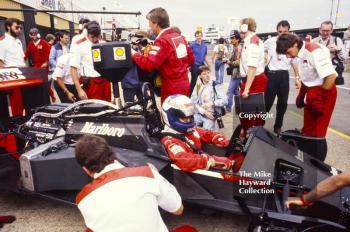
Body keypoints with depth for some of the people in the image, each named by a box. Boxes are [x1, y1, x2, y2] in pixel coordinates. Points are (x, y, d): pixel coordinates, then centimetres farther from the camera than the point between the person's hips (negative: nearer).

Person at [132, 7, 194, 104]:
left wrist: (134, 54, -10)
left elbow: (149, 64, -26)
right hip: (184, 86, 8)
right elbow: (191, 59, 13)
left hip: (172, 89, -8)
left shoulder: (162, 41, -17)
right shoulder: (180, 37, 8)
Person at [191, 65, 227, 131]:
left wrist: (212, 103, -20)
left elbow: (224, 101, -6)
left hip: (211, 114, -2)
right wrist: (204, 112, -11)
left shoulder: (216, 85, 1)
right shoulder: (197, 86, 10)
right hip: (199, 114, 3)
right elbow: (193, 102, 0)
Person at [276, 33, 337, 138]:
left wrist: (320, 100, -20)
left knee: (317, 131, 1)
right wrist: (301, 95, 17)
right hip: (311, 92, 8)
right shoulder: (301, 53, 3)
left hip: (324, 93, -8)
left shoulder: (315, 51, -22)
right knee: (308, 128, 17)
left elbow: (331, 76, -26)